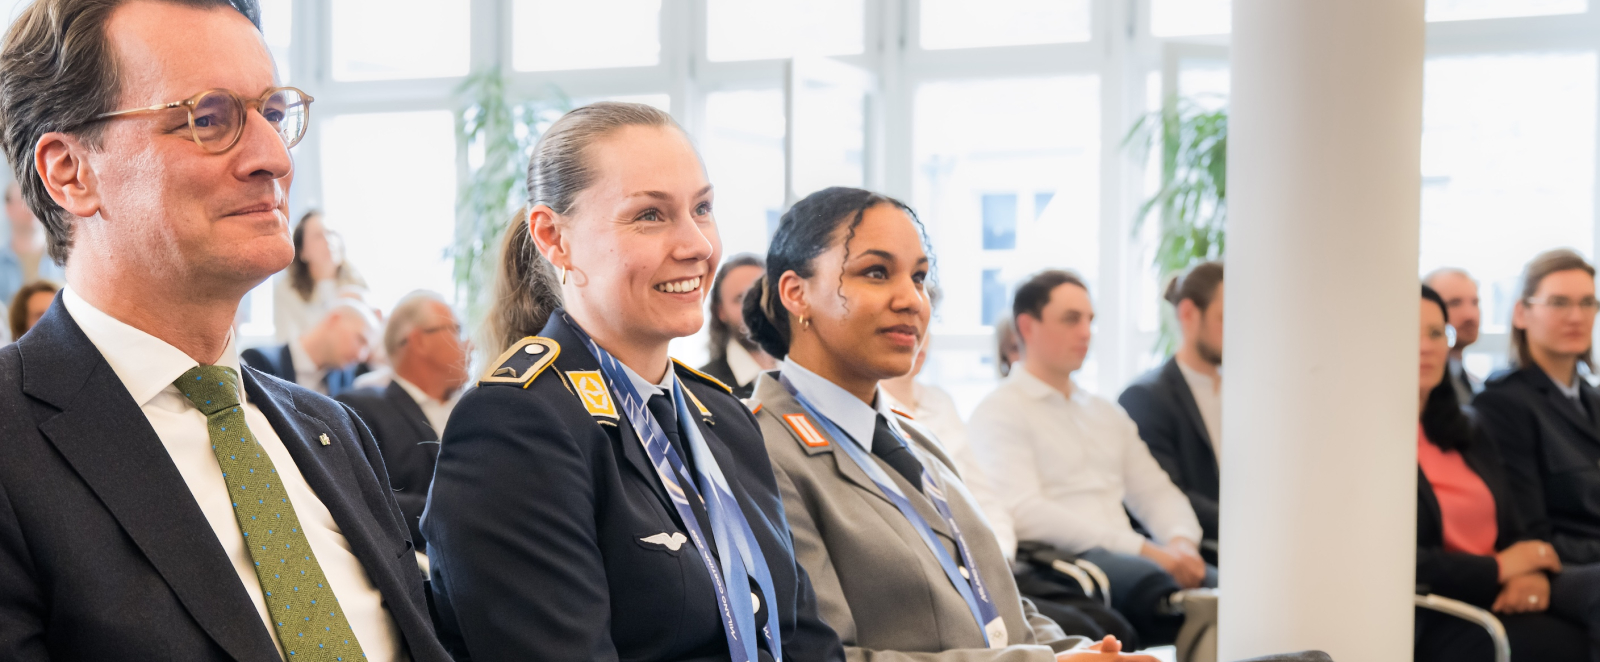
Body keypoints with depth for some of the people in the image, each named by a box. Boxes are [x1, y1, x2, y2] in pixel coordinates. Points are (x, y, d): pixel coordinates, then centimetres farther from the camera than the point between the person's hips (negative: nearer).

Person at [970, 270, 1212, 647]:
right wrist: (1144, 550, -17)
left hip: (1125, 559, 7)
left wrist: (1181, 541, -4)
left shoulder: (1108, 414, 27)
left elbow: (1155, 491, 22)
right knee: (1159, 583, -37)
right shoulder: (998, 413, 2)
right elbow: (1026, 513, -12)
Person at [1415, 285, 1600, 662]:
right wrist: (1498, 568, -7)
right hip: (1437, 621, -7)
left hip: (1504, 597, 7)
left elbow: (1512, 532, 19)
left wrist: (1533, 574, -5)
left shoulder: (1465, 434, 21)